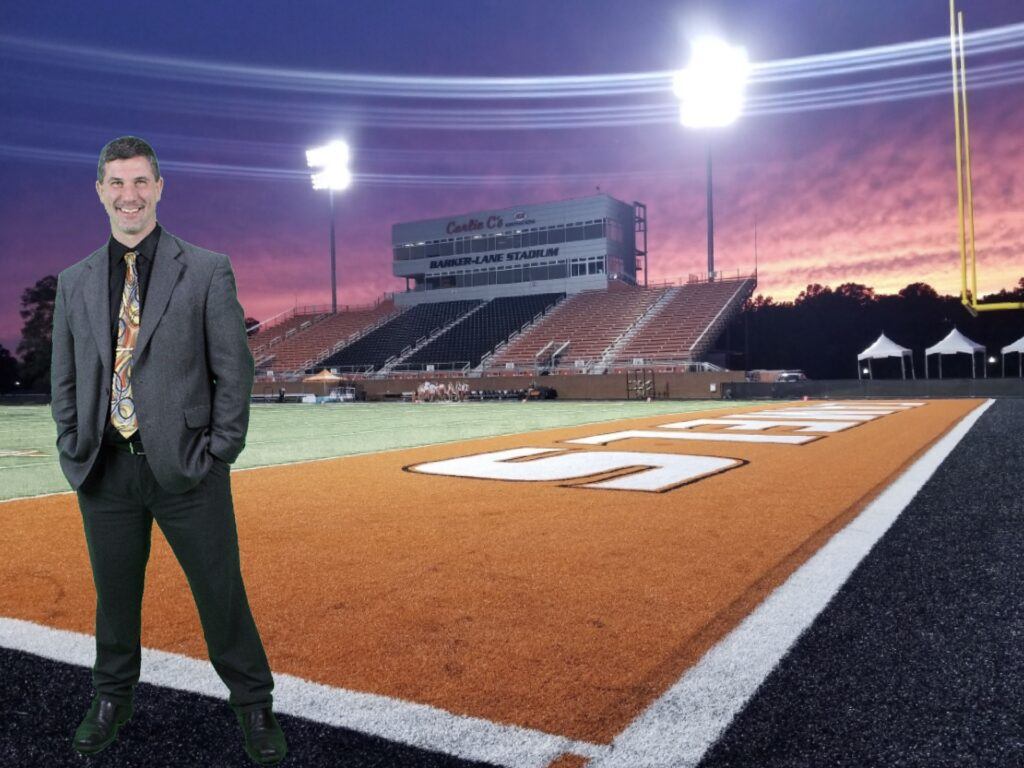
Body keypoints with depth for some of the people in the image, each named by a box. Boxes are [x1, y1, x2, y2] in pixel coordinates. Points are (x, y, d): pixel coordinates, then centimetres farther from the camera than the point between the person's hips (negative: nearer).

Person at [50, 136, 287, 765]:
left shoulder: (207, 272, -3)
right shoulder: (75, 282, 9)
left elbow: (234, 370, -4)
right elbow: (65, 378, 15)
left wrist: (218, 455, -9)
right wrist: (74, 454, 5)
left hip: (186, 470, -3)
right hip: (104, 471, 4)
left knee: (221, 593, 6)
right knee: (115, 594, 17)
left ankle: (253, 703, 26)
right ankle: (114, 698, 40)